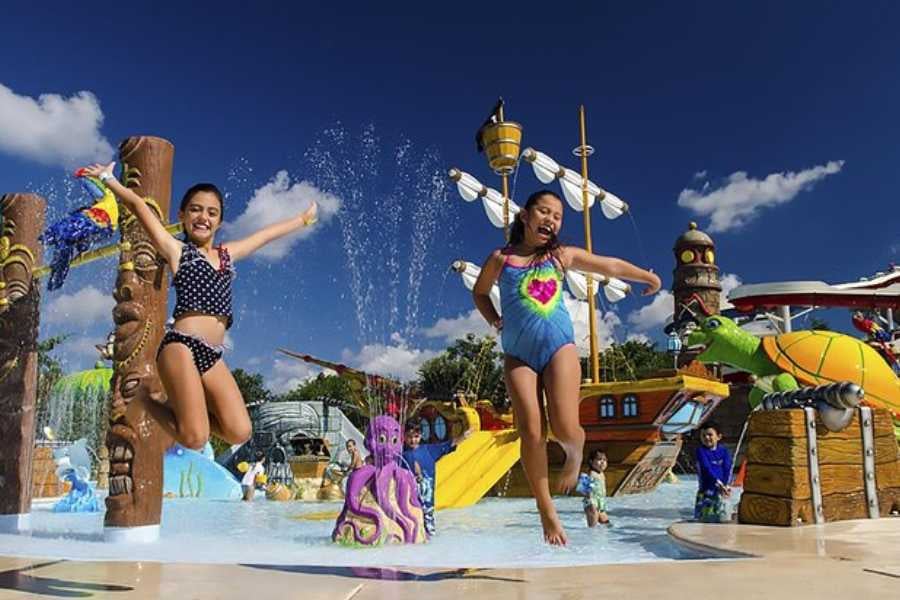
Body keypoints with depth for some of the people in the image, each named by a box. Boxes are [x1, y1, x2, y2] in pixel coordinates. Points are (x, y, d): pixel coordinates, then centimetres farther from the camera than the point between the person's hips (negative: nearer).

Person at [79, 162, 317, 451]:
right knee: (195, 438, -15)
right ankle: (147, 401, 14)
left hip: (212, 356, 6)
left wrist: (303, 219, 42)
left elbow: (267, 233, 31)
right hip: (181, 347, -6)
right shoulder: (176, 250, 7)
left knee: (239, 433, -10)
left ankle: (180, 405, 16)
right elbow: (138, 205, 4)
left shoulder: (227, 254, 21)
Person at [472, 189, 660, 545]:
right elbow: (480, 292, 21)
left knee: (565, 429, -14)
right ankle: (546, 511, 5)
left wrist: (648, 277, 30)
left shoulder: (563, 256, 7)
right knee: (531, 432, -9)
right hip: (518, 355, 0)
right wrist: (494, 321, 5)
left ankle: (575, 454, 25)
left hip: (559, 347, 0)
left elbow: (611, 266, 18)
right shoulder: (501, 259, 4)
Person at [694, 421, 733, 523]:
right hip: (706, 489, -2)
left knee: (723, 518, 2)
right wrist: (719, 484, -28)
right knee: (704, 518, -3)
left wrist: (726, 485, -20)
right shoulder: (701, 450, -5)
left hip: (721, 490, 2)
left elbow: (728, 469, -4)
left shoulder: (723, 450, 4)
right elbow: (706, 469, -17)